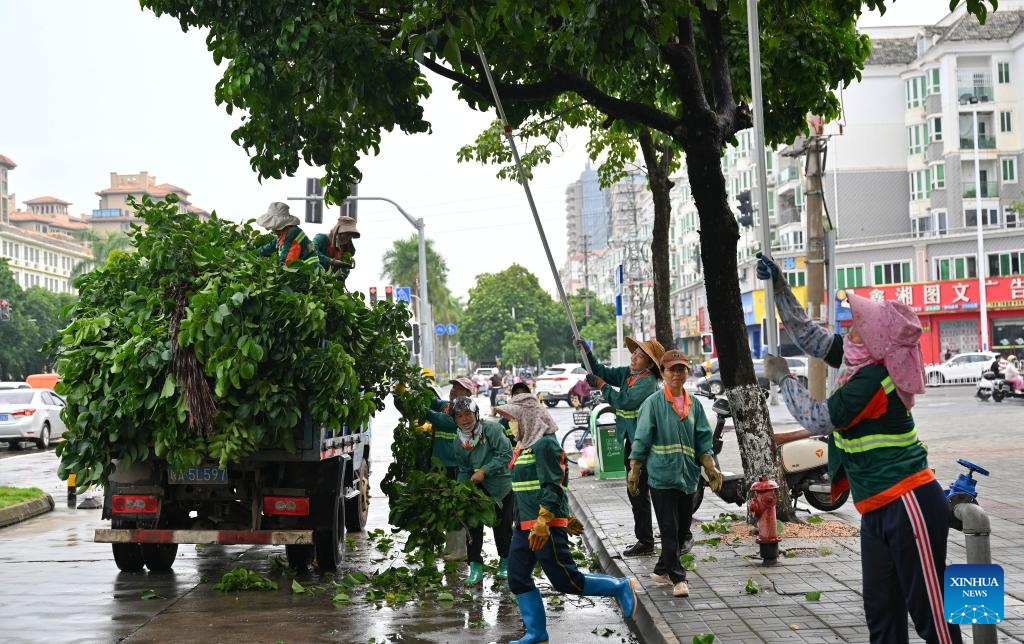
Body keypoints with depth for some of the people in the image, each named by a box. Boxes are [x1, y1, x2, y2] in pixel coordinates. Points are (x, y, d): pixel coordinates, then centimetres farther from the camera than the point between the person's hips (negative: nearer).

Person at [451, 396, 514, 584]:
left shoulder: (491, 428, -16)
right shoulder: (458, 443, 3)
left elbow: (506, 453, -21)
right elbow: (464, 470, 10)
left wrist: (484, 471, -24)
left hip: (503, 486, -4)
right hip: (478, 488, 4)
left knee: (502, 527, 5)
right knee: (473, 525, -7)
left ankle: (505, 563, 28)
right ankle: (475, 567, 2)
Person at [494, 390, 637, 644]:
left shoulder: (545, 444, -14)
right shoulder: (526, 445, 16)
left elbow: (552, 486, -20)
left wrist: (543, 522, -26)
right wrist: (563, 518, 25)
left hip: (546, 526, -10)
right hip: (524, 525, 10)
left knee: (565, 580, -5)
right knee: (518, 579, 7)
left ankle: (621, 587, 11)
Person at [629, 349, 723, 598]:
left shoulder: (694, 405, 10)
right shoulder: (653, 403, -4)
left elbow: (703, 443, 11)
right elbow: (641, 441, -4)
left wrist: (712, 469, 0)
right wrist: (634, 472, -8)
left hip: (688, 477, 5)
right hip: (662, 475, -5)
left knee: (682, 528, 12)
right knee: (669, 529, -6)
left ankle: (662, 570, 28)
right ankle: (678, 579, -3)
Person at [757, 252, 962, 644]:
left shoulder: (873, 378, -19)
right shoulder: (861, 360, 6)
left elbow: (817, 419, -14)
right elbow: (806, 334, 17)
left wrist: (783, 379, -2)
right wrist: (779, 287, 14)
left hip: (908, 505, -10)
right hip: (878, 508, 10)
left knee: (930, 611, -5)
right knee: (882, 611, 13)